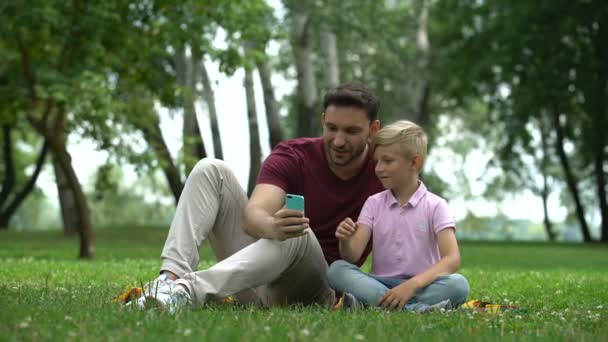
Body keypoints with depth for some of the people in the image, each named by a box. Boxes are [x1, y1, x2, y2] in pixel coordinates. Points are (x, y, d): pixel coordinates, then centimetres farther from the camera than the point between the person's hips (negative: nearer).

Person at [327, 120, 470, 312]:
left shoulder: (435, 206, -1)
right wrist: (345, 242, -27)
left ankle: (367, 304, -37)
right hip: (379, 284, 2)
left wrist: (412, 284, -30)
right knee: (336, 270, -24)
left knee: (459, 285, -31)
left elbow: (452, 260, -15)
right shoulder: (374, 203, 8)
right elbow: (353, 256, -2)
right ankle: (414, 308, -37)